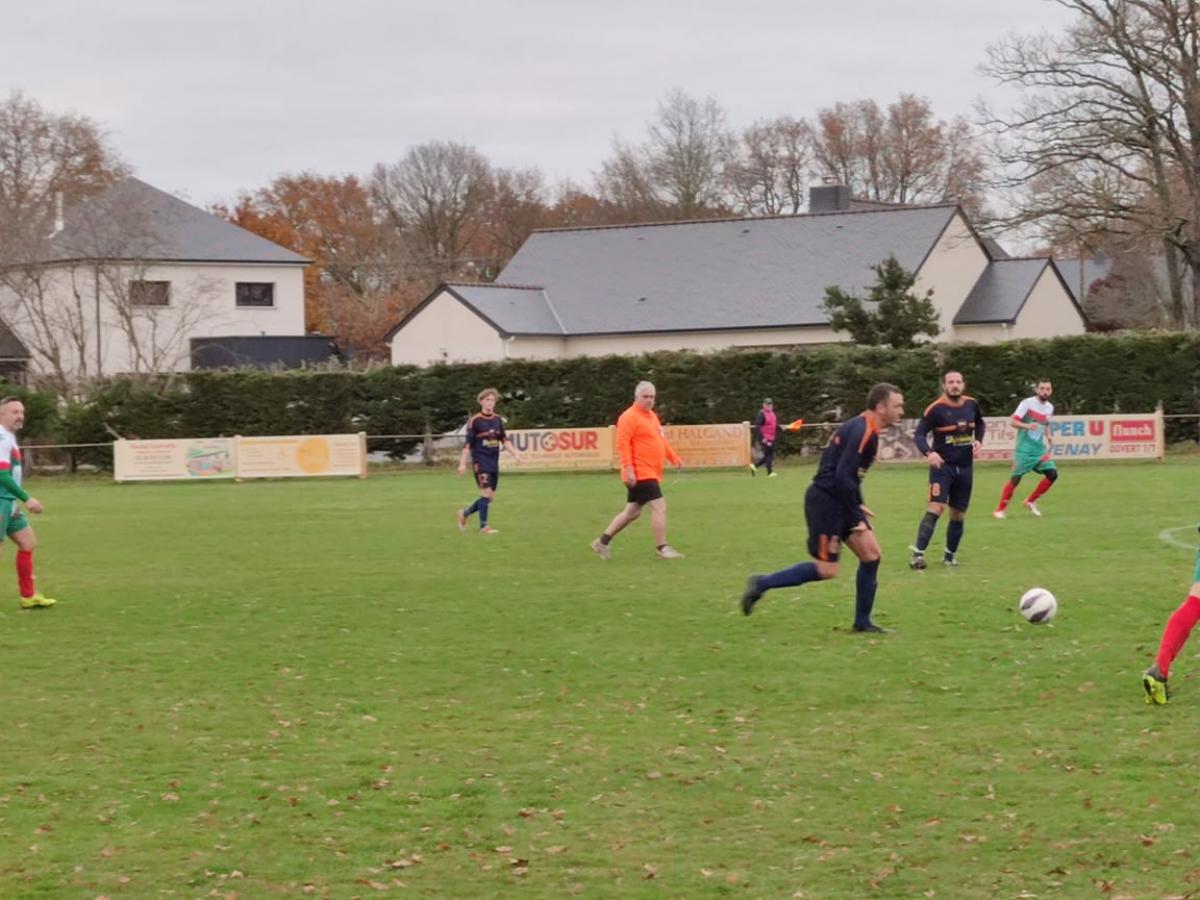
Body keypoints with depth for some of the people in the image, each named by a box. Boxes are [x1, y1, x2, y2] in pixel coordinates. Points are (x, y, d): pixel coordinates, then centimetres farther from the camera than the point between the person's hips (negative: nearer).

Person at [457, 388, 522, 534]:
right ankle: (483, 526, -6)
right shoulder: (475, 420, -8)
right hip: (480, 461, -6)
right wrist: (463, 463, -10)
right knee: (487, 492, -15)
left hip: (494, 462, 6)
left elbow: (504, 440, 15)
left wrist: (515, 453, 2)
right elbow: (468, 444, -8)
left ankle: (465, 514, 28)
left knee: (490, 497, 8)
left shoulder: (498, 419, 9)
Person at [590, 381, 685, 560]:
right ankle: (662, 548, -7)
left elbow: (661, 440, 27)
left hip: (650, 473, 10)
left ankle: (603, 541, 21)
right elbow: (623, 444, -18)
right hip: (639, 473, -10)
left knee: (632, 512, 13)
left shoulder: (651, 416, 18)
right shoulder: (629, 417, -11)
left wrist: (674, 458, 16)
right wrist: (628, 469, -24)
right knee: (659, 506, -13)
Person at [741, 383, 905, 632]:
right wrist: (856, 518, -17)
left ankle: (862, 621, 11)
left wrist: (857, 506, 15)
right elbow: (843, 476, -24)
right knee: (826, 569, -8)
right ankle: (761, 584, 2)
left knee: (872, 554, 4)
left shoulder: (866, 430, 13)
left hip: (838, 501, 10)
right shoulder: (861, 431, -18)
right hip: (825, 501, -10)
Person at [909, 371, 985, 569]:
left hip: (965, 467, 5)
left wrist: (978, 441, 2)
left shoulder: (971, 405, 3)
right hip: (942, 466, -5)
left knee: (958, 514, 9)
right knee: (935, 508, -20)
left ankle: (950, 556, 24)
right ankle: (918, 554, -21)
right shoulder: (936, 409, -13)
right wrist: (929, 453, -33)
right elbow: (919, 434, -15)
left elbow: (980, 424, 22)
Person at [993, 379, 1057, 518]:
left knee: (1052, 474, -5)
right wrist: (1027, 426, -33)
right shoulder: (1027, 403, -11)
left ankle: (1030, 502, 11)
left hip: (1039, 449, 6)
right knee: (1015, 478, -9)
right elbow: (1014, 422, -15)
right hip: (1024, 448, -6)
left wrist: (1048, 437, 6)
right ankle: (1000, 510, 0)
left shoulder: (1049, 407, 9)